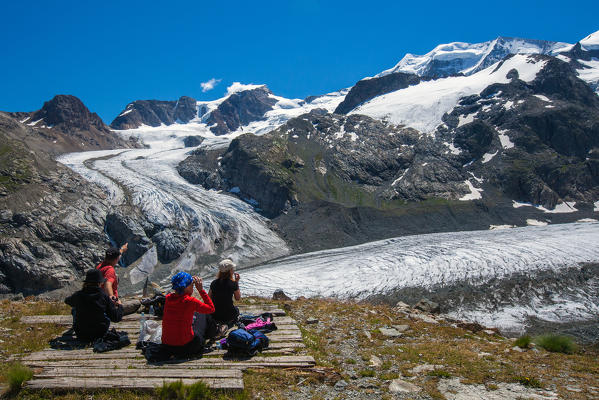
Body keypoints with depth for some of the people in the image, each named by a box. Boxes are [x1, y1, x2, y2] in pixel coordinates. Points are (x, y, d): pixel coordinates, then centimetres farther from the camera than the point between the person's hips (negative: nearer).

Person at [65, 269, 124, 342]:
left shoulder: (78, 295, -11)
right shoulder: (104, 296, -13)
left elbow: (67, 300, 15)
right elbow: (116, 318, -9)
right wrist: (119, 306, 11)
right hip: (100, 335, -1)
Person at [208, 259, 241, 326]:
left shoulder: (214, 283, -2)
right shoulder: (233, 284, -12)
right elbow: (238, 298, 3)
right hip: (228, 317, -3)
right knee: (236, 309, 29)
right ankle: (229, 324, 13)